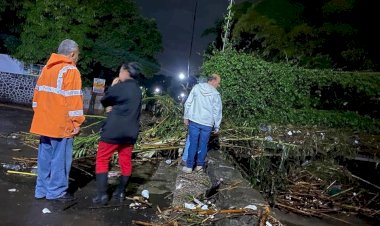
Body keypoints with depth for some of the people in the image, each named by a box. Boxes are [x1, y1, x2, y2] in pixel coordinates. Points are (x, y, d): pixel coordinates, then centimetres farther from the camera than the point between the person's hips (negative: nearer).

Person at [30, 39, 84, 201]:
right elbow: (74, 99, -16)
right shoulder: (71, 70, -11)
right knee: (60, 158, 1)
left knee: (45, 156, 15)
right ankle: (56, 191, 9)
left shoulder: (47, 68, 16)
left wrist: (40, 115, 23)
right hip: (61, 124, -8)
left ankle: (42, 190, 23)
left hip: (44, 122, 8)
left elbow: (38, 93, 19)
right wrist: (77, 123, -13)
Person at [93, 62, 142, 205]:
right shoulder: (137, 90, 13)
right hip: (130, 131, 7)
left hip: (114, 130, -7)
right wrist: (112, 107, 10)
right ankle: (121, 192, 20)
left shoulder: (121, 87, -13)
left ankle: (102, 194, -1)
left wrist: (113, 86, 10)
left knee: (102, 160, 3)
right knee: (126, 161, 12)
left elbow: (104, 100, 0)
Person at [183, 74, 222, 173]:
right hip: (207, 123, -1)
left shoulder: (196, 87, -1)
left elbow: (188, 103, 0)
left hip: (194, 121, 2)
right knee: (203, 145, 11)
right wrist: (217, 126, 6)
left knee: (193, 144, 6)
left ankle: (189, 166, 12)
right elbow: (217, 111, -4)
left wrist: (186, 117, 10)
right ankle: (200, 165, 21)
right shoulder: (215, 94, -6)